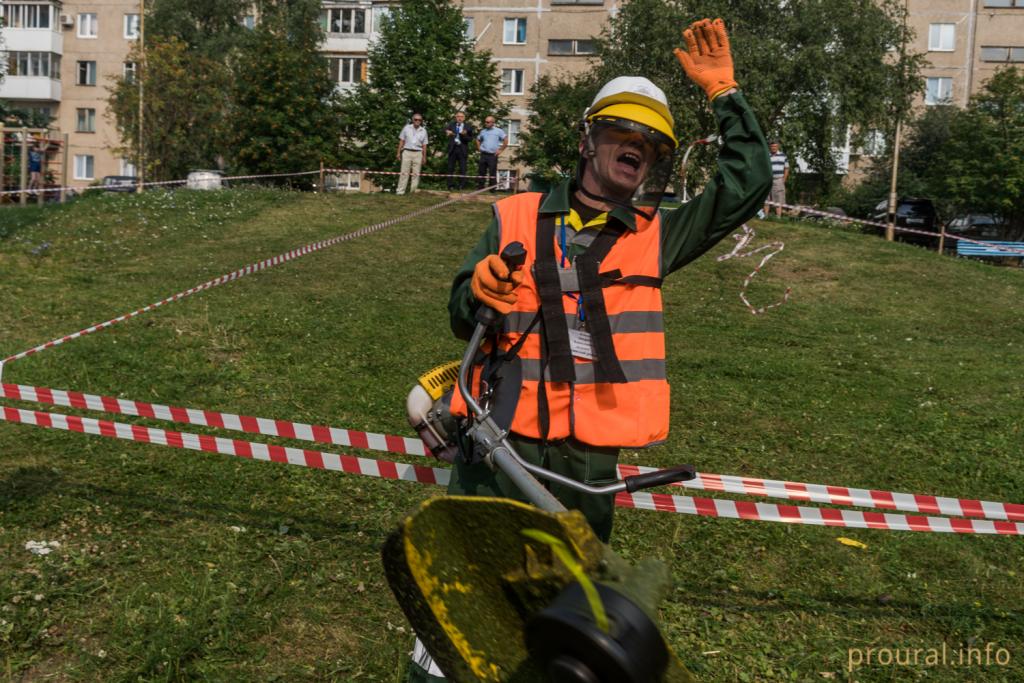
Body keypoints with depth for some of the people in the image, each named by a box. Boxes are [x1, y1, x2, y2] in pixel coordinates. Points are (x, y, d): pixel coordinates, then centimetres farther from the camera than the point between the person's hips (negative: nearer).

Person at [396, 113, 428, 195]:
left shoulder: (423, 131, 7)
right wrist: (398, 152, 2)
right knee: (404, 172, -4)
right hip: (407, 152, -1)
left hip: (418, 153, 1)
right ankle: (400, 191, -5)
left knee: (416, 174, 1)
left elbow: (424, 145, 9)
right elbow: (402, 141, 7)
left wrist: (424, 157, 5)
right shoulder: (407, 128, 5)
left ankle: (413, 191, 5)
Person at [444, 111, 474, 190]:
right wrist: (447, 131, -32)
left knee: (462, 169, -1)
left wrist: (464, 135, -17)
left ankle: (462, 186, 4)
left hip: (462, 149, -1)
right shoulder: (452, 124, 8)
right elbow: (445, 128, -9)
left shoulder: (468, 127, 4)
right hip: (452, 148, 1)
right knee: (450, 168, 2)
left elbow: (470, 139, 2)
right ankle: (450, 185, 8)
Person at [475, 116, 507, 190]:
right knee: (481, 172, 5)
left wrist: (500, 150, -7)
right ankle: (480, 187, 12)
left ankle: (492, 189, 3)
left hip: (493, 155, -4)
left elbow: (506, 141, -4)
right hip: (483, 154, 4)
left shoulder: (498, 131, -1)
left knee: (492, 173, -3)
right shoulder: (483, 131, 13)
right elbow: (478, 140, 28)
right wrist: (479, 148, 14)